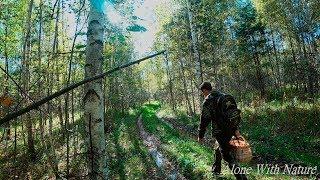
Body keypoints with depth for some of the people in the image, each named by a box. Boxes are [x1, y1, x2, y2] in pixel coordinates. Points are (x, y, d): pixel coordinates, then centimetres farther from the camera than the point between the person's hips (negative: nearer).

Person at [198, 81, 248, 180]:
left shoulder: (207, 101, -11)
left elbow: (204, 120, -13)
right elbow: (235, 112, 11)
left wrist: (200, 135, -3)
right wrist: (236, 129, 12)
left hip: (220, 131, -8)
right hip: (231, 129, 9)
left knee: (227, 155, -1)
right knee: (219, 149, 26)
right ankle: (216, 169, 42)